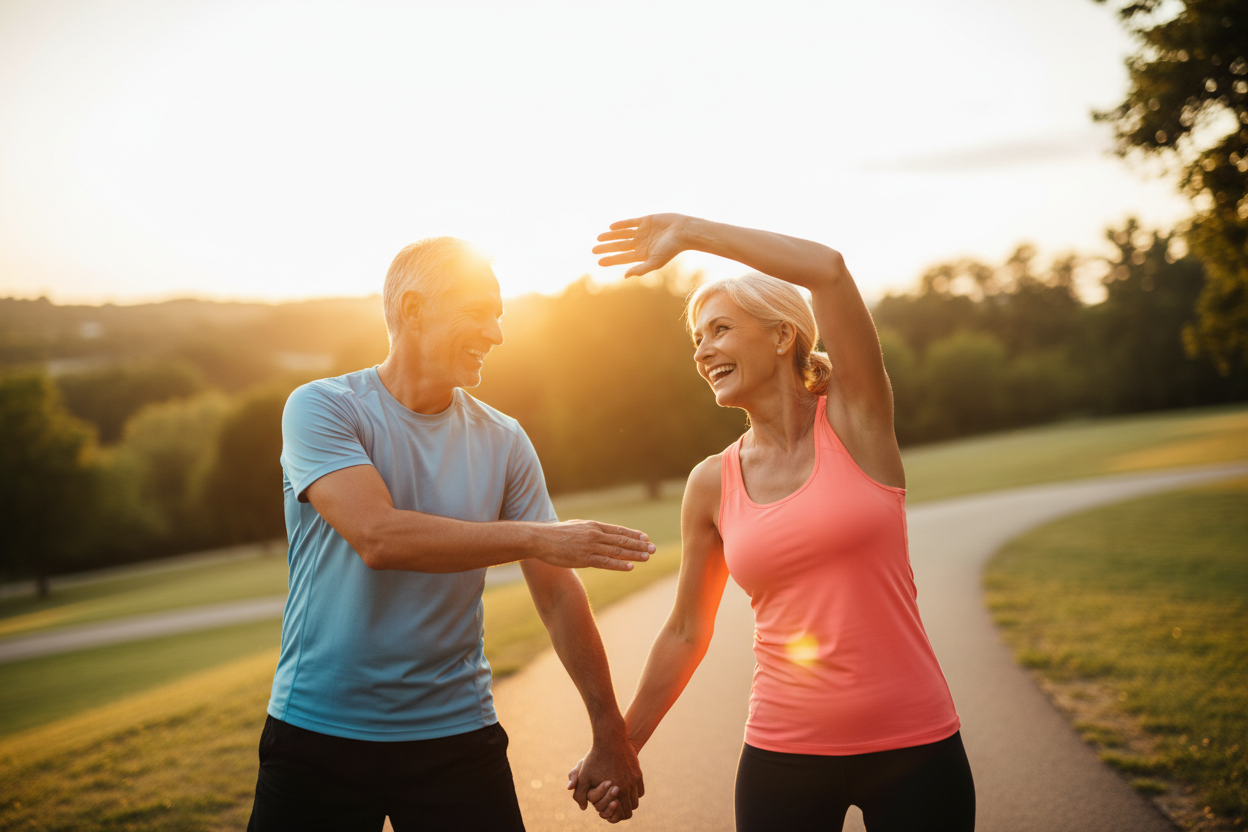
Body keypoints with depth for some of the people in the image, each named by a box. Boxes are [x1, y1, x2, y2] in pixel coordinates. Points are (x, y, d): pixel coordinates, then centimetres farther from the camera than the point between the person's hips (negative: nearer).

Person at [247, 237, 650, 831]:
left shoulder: (502, 442, 2)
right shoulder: (322, 409, -8)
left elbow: (557, 593, 2)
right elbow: (378, 537, -23)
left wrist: (610, 733, 1)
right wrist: (535, 537, -22)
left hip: (457, 736, 3)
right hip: (318, 732, -2)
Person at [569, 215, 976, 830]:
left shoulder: (856, 420, -5)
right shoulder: (712, 485, 3)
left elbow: (827, 269, -19)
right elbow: (686, 634, 12)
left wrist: (688, 232, -11)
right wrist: (622, 748, 18)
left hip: (912, 749, -2)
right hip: (783, 757, 3)